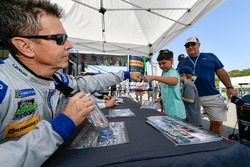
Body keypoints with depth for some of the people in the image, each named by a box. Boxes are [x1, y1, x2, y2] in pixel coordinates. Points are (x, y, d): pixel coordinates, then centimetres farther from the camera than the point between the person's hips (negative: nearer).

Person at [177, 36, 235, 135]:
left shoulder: (210, 56, 9)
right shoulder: (182, 62, 9)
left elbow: (221, 72, 8)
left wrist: (229, 87, -2)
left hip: (211, 96, 1)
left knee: (217, 122, 6)